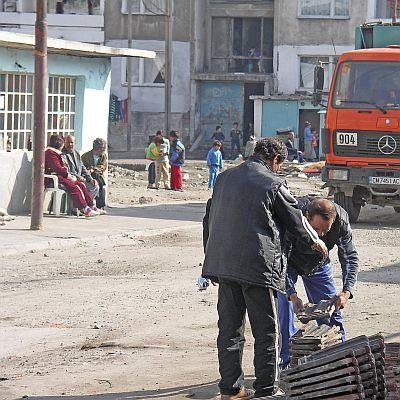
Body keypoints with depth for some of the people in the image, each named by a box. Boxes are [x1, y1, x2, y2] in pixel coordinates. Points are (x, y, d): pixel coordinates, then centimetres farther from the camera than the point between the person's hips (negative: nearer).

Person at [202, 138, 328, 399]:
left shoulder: (224, 178, 12)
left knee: (229, 327, 12)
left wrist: (212, 256, 28)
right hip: (257, 265, -6)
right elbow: (295, 218, 5)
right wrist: (314, 240, 25)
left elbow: (209, 219, 19)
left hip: (222, 264, 6)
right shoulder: (273, 184, -6)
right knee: (266, 331, 3)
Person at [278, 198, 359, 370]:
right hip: (288, 263, -3)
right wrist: (292, 295, -46)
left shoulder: (341, 219, -32)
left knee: (332, 309, 0)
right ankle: (286, 361, -3)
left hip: (319, 264, 3)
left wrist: (346, 291, -37)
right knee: (284, 306, -15)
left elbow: (350, 257, -22)